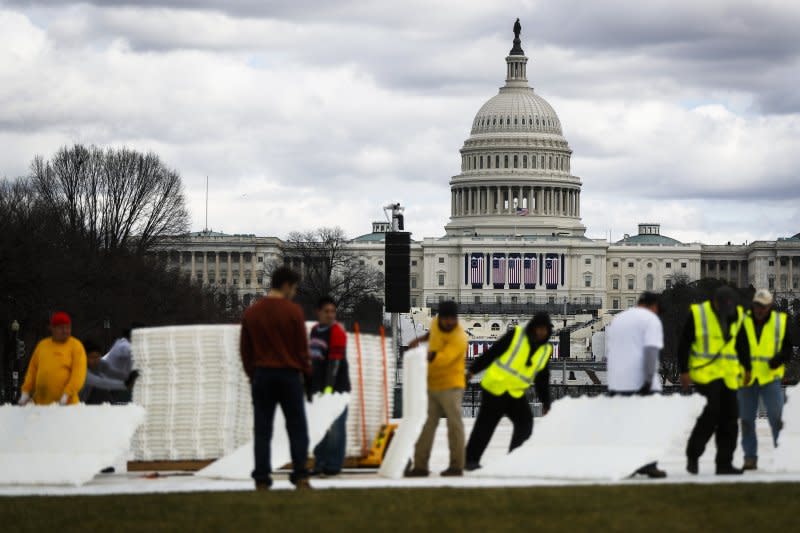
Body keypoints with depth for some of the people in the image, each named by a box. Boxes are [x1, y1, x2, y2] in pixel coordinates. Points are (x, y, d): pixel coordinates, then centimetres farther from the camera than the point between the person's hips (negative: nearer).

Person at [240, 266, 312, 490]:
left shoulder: (251, 313, 5)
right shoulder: (293, 311, -7)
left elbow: (245, 350, 8)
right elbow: (302, 347, -5)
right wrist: (307, 375, 6)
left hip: (261, 376, 3)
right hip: (289, 375, -3)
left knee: (262, 430, 4)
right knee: (297, 429, 4)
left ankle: (262, 480, 0)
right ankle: (300, 476, -2)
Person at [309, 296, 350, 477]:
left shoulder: (337, 332, -11)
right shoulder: (314, 330, 12)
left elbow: (334, 362, -19)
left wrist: (329, 387, -25)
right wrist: (308, 384, 22)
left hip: (336, 387, -8)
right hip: (318, 387, 8)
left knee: (335, 427, -5)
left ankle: (333, 465, -1)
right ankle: (320, 464, 16)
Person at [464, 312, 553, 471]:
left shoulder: (546, 350, 7)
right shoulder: (515, 335, -8)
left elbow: (542, 379, 15)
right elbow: (492, 352, -6)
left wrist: (545, 402, 14)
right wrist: (473, 370, -7)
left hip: (517, 393, 5)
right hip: (495, 387, -5)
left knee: (525, 422, -5)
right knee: (485, 424, -3)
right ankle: (471, 459, 5)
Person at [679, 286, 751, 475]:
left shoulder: (737, 315, 8)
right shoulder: (697, 314, -7)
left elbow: (742, 344, 21)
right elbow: (684, 344, -3)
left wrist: (746, 368, 20)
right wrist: (684, 371, -7)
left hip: (728, 374, 6)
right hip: (704, 372, -6)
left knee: (730, 417, 2)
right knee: (713, 410, -21)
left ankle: (724, 464, 8)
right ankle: (693, 454, -8)